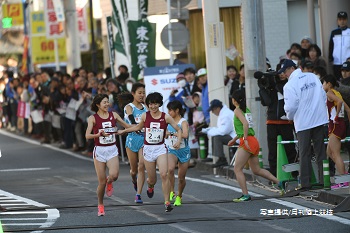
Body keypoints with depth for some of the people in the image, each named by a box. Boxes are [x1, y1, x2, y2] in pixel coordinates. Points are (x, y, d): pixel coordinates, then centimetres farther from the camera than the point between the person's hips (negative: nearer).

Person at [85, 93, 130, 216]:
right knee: (102, 182, -1)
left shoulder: (113, 115, 6)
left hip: (112, 150, 2)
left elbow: (128, 126, 16)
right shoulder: (93, 118, -4)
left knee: (114, 175, -23)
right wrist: (99, 134, -27)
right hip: (99, 151, -2)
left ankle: (109, 183, 15)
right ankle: (100, 205, 21)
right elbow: (87, 136, -13)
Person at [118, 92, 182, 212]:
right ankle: (150, 186, 46)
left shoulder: (165, 117, -3)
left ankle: (167, 202, -12)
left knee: (164, 174, -18)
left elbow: (178, 130, 2)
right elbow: (138, 127, 21)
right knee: (152, 178, 7)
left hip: (161, 148, -1)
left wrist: (178, 141, -15)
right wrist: (123, 131, 25)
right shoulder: (145, 116, 1)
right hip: (148, 149, 1)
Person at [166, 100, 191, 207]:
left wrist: (171, 133, -30)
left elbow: (185, 135, -32)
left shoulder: (183, 122, -12)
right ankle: (172, 192, -13)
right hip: (172, 150, 3)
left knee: (181, 177, 6)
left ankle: (179, 196, 29)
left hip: (183, 151, -3)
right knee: (170, 169, -28)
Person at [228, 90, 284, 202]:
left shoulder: (237, 110, -6)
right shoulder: (247, 110, 17)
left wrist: (245, 139, -23)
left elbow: (245, 123, -22)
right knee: (257, 170, 15)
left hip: (247, 142, -8)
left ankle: (245, 195, -10)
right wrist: (234, 139, 30)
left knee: (237, 169, -4)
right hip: (253, 142, 8)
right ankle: (279, 183, 10)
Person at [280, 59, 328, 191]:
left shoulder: (290, 85, -12)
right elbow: (323, 95, 10)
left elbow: (290, 106, -14)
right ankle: (324, 180, 9)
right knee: (321, 151, 9)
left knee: (304, 154, 2)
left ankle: (305, 183, 1)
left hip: (303, 122, -5)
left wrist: (290, 117, 7)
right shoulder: (313, 77, 7)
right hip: (319, 119, 5)